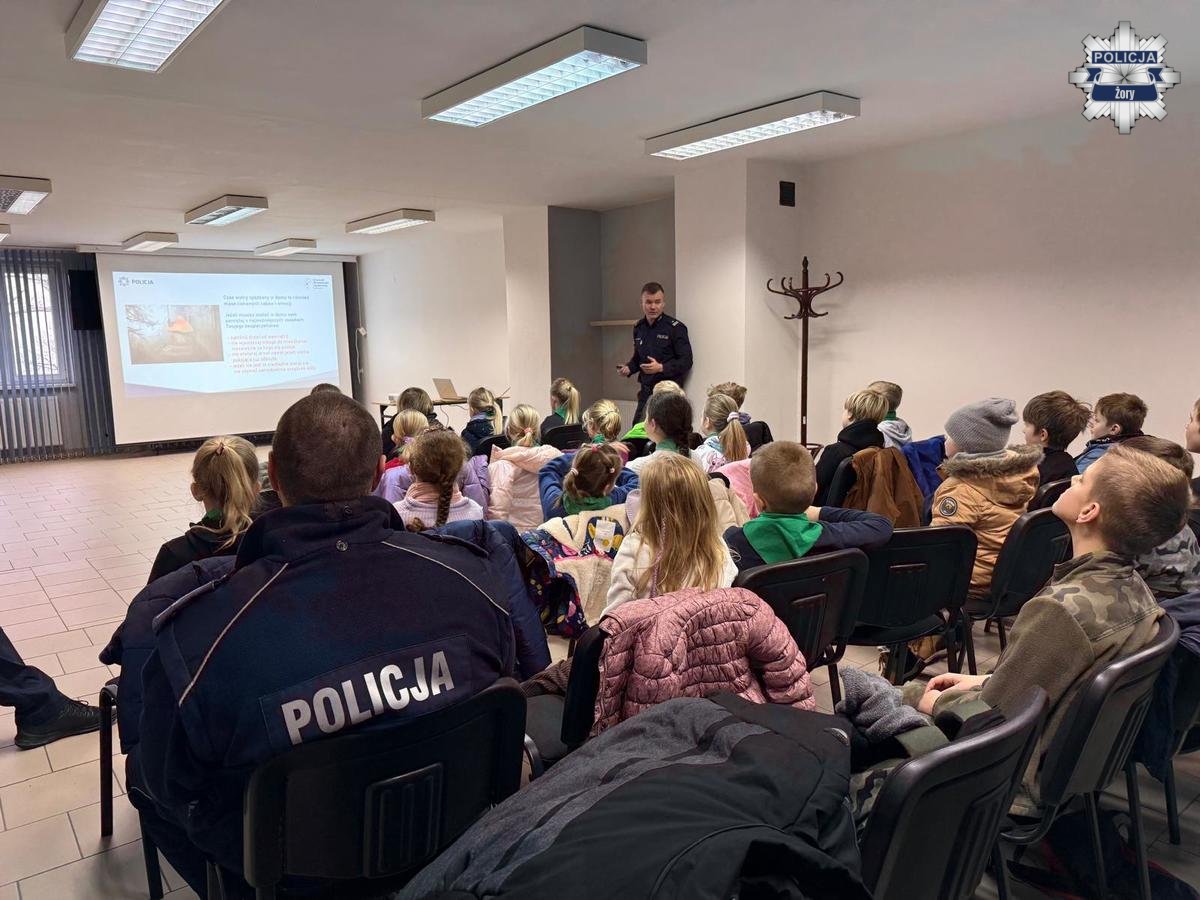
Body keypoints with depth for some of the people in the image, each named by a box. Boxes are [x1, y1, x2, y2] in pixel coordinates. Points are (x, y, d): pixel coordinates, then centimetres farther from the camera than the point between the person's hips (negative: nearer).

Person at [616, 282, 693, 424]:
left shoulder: (676, 327, -8)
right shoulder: (638, 327, 11)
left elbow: (686, 362, -11)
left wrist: (661, 368, -22)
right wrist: (628, 368, 4)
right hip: (646, 391, 6)